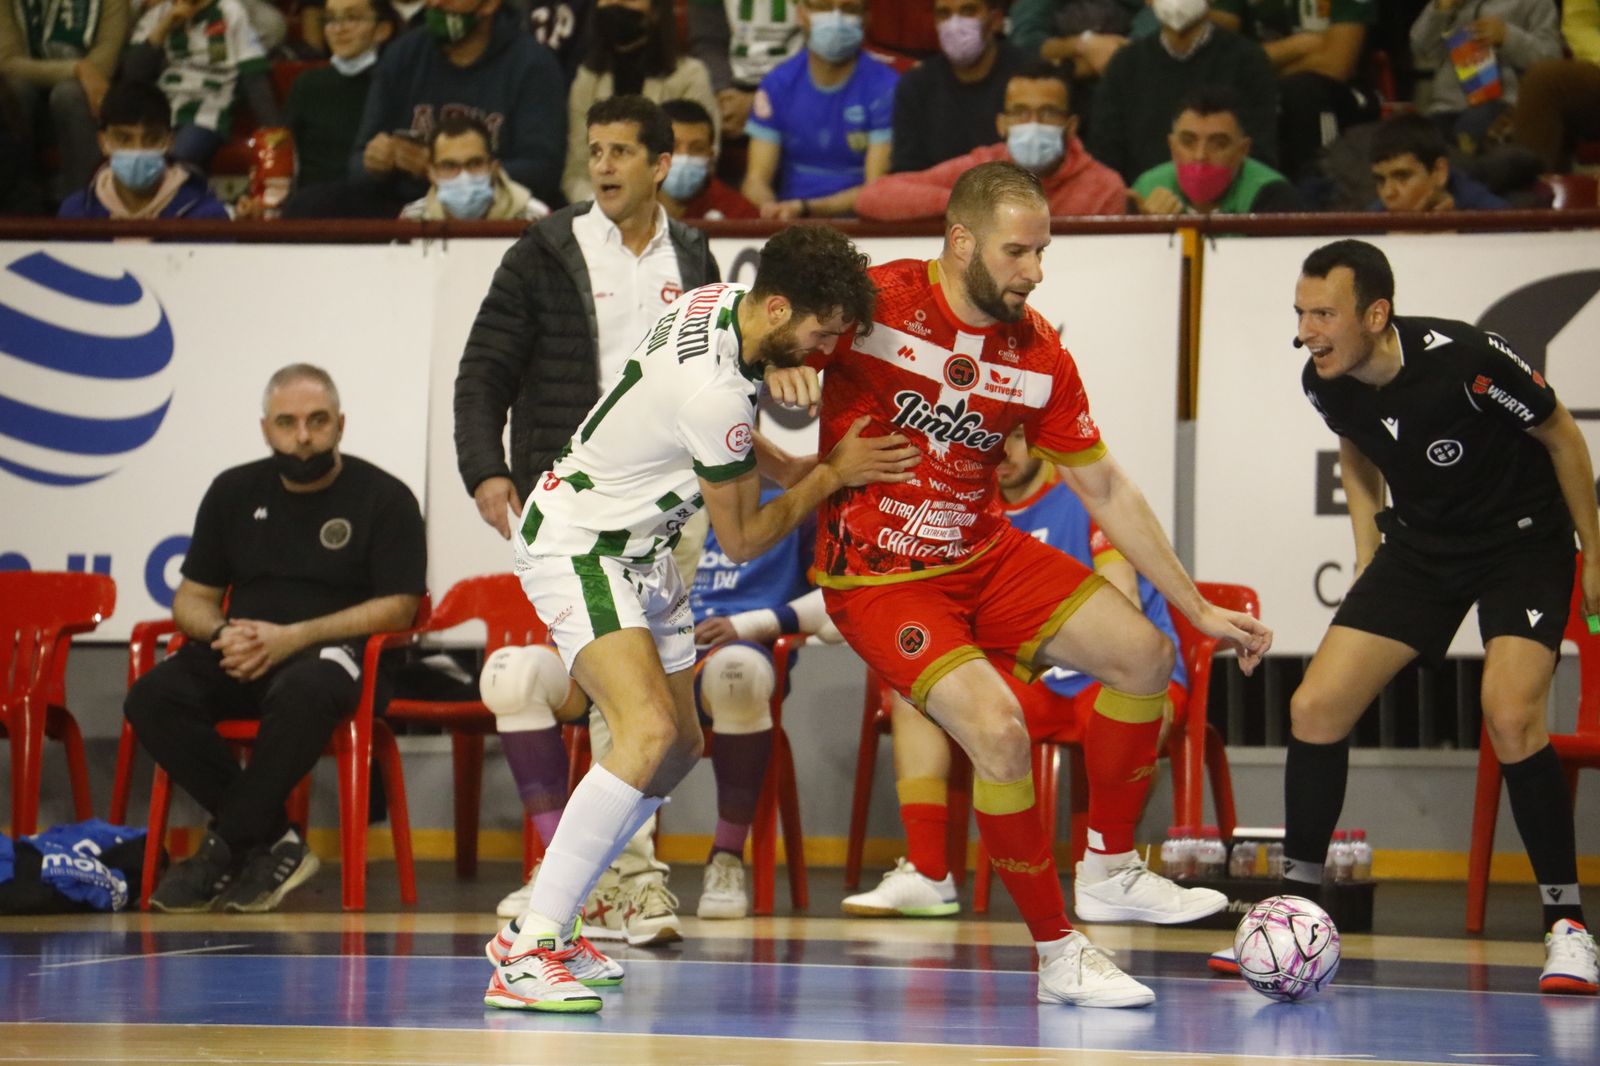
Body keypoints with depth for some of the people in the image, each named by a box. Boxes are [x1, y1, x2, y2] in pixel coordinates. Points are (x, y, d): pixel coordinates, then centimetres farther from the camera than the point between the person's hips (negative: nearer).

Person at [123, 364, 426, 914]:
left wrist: (292, 637, -16)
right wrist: (222, 634, -9)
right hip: (241, 654, 4)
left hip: (334, 650, -4)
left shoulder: (384, 498, 3)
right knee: (153, 698, -26)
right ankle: (273, 843, -24)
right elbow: (191, 599, 17)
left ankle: (225, 850, -25)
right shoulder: (235, 492, 16)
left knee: (300, 694, -41)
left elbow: (398, 606, -6)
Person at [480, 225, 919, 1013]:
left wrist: (798, 468, 7)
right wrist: (833, 477, -6)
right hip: (577, 544, -11)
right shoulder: (715, 391, -32)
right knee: (648, 733, -27)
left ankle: (545, 924, 20)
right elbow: (741, 540, -15)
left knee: (679, 749, 12)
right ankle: (524, 954, -27)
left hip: (639, 548, 11)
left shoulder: (724, 300, -3)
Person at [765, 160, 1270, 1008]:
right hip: (878, 580, -6)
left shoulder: (1039, 356, -1)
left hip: (985, 557, 7)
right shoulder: (873, 302, -16)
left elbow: (1107, 491, 6)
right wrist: (781, 372, -31)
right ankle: (1056, 953, -10)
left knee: (1144, 656, 2)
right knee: (999, 731, -24)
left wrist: (1199, 610, 6)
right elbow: (777, 360, -5)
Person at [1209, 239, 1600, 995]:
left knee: (1510, 718, -26)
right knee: (1315, 706, -5)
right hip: (1421, 543, 6)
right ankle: (1297, 906, 10)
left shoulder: (1466, 360, -29)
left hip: (1523, 540, -6)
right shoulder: (1324, 383, -12)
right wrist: (1367, 564, 10)